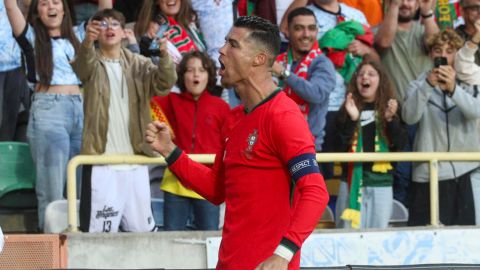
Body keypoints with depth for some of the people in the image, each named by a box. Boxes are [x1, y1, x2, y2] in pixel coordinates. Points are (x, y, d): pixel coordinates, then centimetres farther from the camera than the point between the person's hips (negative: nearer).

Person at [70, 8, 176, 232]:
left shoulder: (138, 64, 10)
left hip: (136, 162, 4)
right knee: (99, 232, -9)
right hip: (101, 161, -4)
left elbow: (164, 83, -7)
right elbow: (83, 64, -23)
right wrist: (88, 42, -46)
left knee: (143, 230, 12)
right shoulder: (91, 64, 1)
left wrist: (164, 56, -29)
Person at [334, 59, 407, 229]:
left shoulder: (390, 109, 6)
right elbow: (339, 146, -4)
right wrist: (351, 119, -17)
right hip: (353, 178, -1)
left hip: (381, 182, 1)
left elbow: (399, 145, 0)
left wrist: (391, 119, -15)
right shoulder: (348, 109, 3)